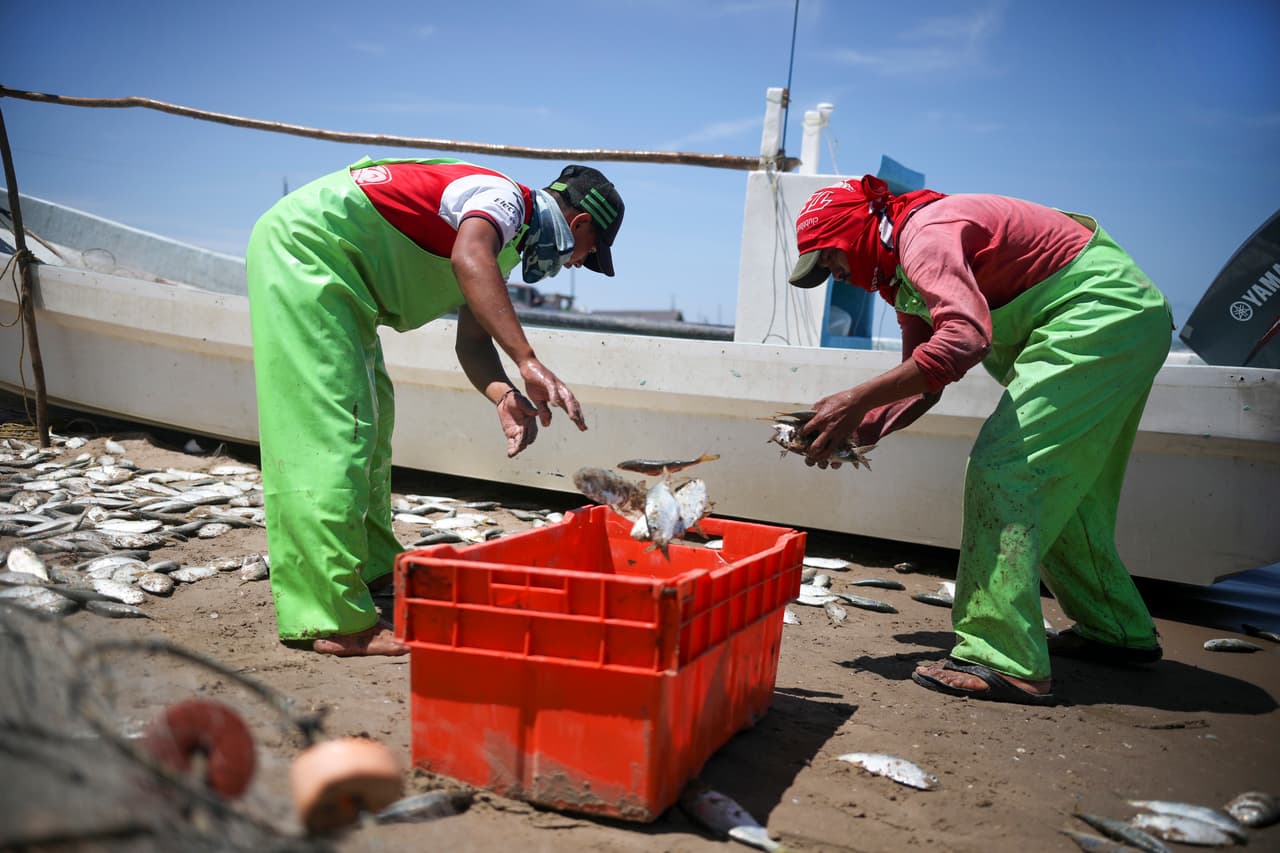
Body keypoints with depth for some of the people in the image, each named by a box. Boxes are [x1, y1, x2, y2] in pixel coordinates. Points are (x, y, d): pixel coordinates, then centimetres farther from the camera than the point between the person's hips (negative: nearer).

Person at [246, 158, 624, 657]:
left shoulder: (506, 242, 18)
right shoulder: (507, 196, -12)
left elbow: (472, 340, 8)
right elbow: (468, 259, -36)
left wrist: (504, 398, -11)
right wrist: (528, 363, -42)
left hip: (332, 276, 11)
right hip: (304, 245, -11)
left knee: (371, 419, 18)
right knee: (331, 432, -16)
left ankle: (374, 566, 31)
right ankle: (333, 621, -15)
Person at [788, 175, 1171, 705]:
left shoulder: (926, 234, -19)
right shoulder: (902, 273, 13)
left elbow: (964, 338, -36)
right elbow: (923, 383, 10)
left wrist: (858, 399, -34)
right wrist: (856, 431, -6)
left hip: (1102, 315, -11)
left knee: (1002, 468, -17)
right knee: (1062, 485, 18)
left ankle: (1005, 661, -17)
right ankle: (1118, 630, 33)